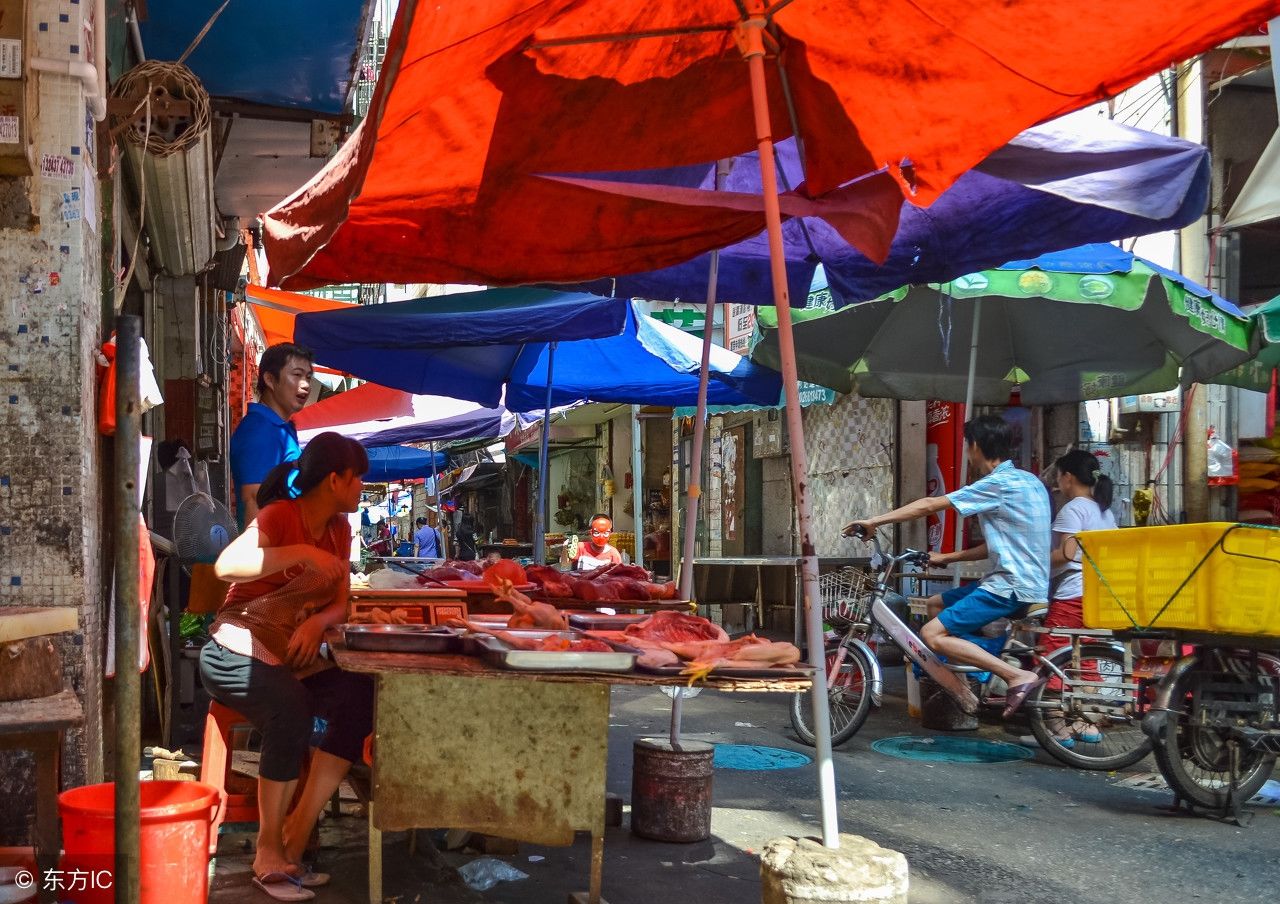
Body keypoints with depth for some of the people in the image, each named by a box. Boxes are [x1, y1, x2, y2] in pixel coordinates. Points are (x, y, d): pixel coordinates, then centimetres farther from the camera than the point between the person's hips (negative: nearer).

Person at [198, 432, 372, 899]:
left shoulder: (339, 528, 9)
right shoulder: (279, 516, -13)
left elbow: (340, 604, 6)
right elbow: (226, 565, -31)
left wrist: (317, 623, -16)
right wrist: (303, 554, -34)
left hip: (293, 656, 7)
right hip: (238, 652, -7)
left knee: (360, 698, -21)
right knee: (292, 712, -35)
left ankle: (296, 833, -16)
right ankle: (268, 850, -20)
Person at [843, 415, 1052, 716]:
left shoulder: (999, 484, -16)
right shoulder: (1025, 481, 13)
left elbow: (928, 506, -15)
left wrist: (873, 521, -8)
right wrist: (946, 558, 17)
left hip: (1013, 587, -10)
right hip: (1027, 581, 10)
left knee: (933, 634, -14)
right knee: (936, 603, 19)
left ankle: (1019, 677, -18)